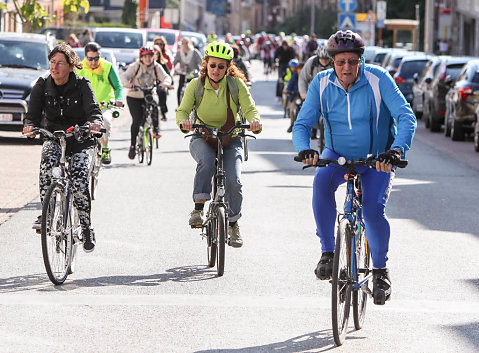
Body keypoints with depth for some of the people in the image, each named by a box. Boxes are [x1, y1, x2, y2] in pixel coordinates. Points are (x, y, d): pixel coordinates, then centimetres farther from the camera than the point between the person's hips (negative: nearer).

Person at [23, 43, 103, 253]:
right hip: (54, 137, 2)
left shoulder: (82, 85, -9)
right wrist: (30, 126, -34)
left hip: (81, 141, -2)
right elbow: (33, 113, -10)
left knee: (79, 182, -19)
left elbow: (93, 110, -21)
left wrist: (95, 123, -44)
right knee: (48, 160, -33)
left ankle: (87, 228, 0)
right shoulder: (42, 86, -3)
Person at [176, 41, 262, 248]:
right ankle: (198, 208, -27)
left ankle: (233, 223, 4)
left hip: (230, 140, 0)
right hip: (202, 138, 0)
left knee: (233, 180, -19)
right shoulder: (196, 85, -6)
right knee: (206, 161, -36)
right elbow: (182, 110, -13)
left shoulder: (236, 84, -7)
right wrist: (184, 122, -37)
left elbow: (250, 108, -15)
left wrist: (255, 121, -38)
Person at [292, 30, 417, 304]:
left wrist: (397, 150, -44)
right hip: (338, 155, 2)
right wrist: (304, 149, -34)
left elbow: (407, 117, -25)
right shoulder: (322, 84, -12)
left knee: (374, 209, -22)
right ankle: (328, 252, -19)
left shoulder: (378, 79, -19)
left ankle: (381, 270, 2)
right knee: (322, 181, -31)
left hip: (376, 158, -2)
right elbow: (302, 124, -11)